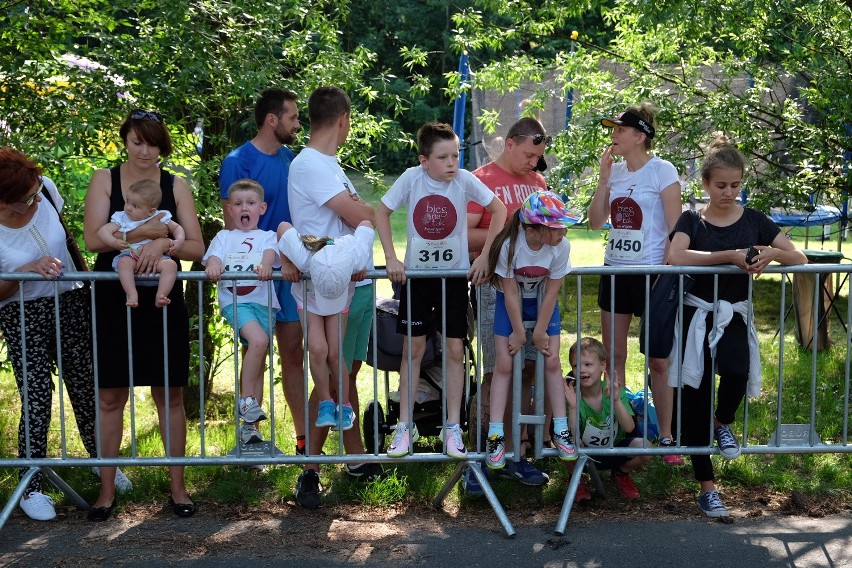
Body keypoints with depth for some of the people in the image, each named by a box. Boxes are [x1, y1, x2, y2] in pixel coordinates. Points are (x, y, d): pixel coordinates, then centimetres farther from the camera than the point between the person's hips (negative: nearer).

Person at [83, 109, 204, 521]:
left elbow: (197, 248, -1)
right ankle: (107, 489, 16)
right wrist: (144, 232, -25)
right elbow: (93, 239, -12)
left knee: (169, 395, 7)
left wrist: (165, 242, -21)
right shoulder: (105, 180, 1)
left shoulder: (176, 185, 4)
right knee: (110, 397, 4)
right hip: (113, 304, -1)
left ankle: (177, 486, 18)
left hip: (163, 304, 1)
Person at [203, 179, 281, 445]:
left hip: (262, 302, 2)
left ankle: (250, 426, 12)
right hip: (234, 301, -2)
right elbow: (213, 256, 0)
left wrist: (266, 264, -30)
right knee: (258, 340, -29)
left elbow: (271, 252, -6)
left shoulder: (266, 236, 16)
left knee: (256, 363, 4)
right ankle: (246, 401, -16)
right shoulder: (224, 236, 18)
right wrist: (213, 266, -25)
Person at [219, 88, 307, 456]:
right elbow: (234, 224, -13)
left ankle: (304, 438, 16)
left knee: (294, 354, 10)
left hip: (290, 271, 6)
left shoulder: (290, 159, 10)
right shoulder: (238, 162, -10)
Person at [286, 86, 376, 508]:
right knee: (331, 379, -6)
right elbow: (361, 217, -16)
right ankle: (309, 471, 2)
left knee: (348, 375, 15)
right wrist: (369, 211, 4)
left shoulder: (329, 165, 18)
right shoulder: (310, 165, -15)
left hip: (359, 282, 9)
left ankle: (356, 458, 24)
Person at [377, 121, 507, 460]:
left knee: (455, 350, 3)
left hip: (455, 275, 0)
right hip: (416, 275, 0)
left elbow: (499, 210, -3)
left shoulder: (464, 180, -13)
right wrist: (391, 258, -10)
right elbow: (382, 213, -3)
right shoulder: (411, 178, -12)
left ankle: (453, 428, 14)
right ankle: (405, 427, 15)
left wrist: (485, 256, -9)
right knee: (413, 349, 6)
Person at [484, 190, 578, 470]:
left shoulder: (561, 246, -24)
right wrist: (519, 333, -15)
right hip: (511, 304, -2)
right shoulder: (510, 245, -30)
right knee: (504, 365, -6)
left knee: (552, 361, -3)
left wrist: (540, 332, -10)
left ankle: (561, 430, 5)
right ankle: (496, 436, -4)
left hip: (543, 303, 2)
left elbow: (551, 292, -15)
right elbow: (510, 294, -21)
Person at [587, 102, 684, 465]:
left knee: (658, 360, 1)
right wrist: (604, 175, -3)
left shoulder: (662, 171, -8)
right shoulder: (615, 171, 7)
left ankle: (666, 437, 10)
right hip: (615, 271, 6)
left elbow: (675, 229, -9)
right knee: (613, 357, 9)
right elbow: (595, 222, 3)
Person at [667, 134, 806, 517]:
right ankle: (706, 485, 12)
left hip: (735, 313, 1)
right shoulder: (692, 221, 0)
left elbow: (800, 259, 3)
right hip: (697, 314, 0)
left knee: (736, 370, -31)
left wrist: (773, 253, -19)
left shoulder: (753, 221, 4)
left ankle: (723, 423, 4)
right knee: (694, 397, -2)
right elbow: (676, 257, -21)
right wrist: (730, 255, -28)